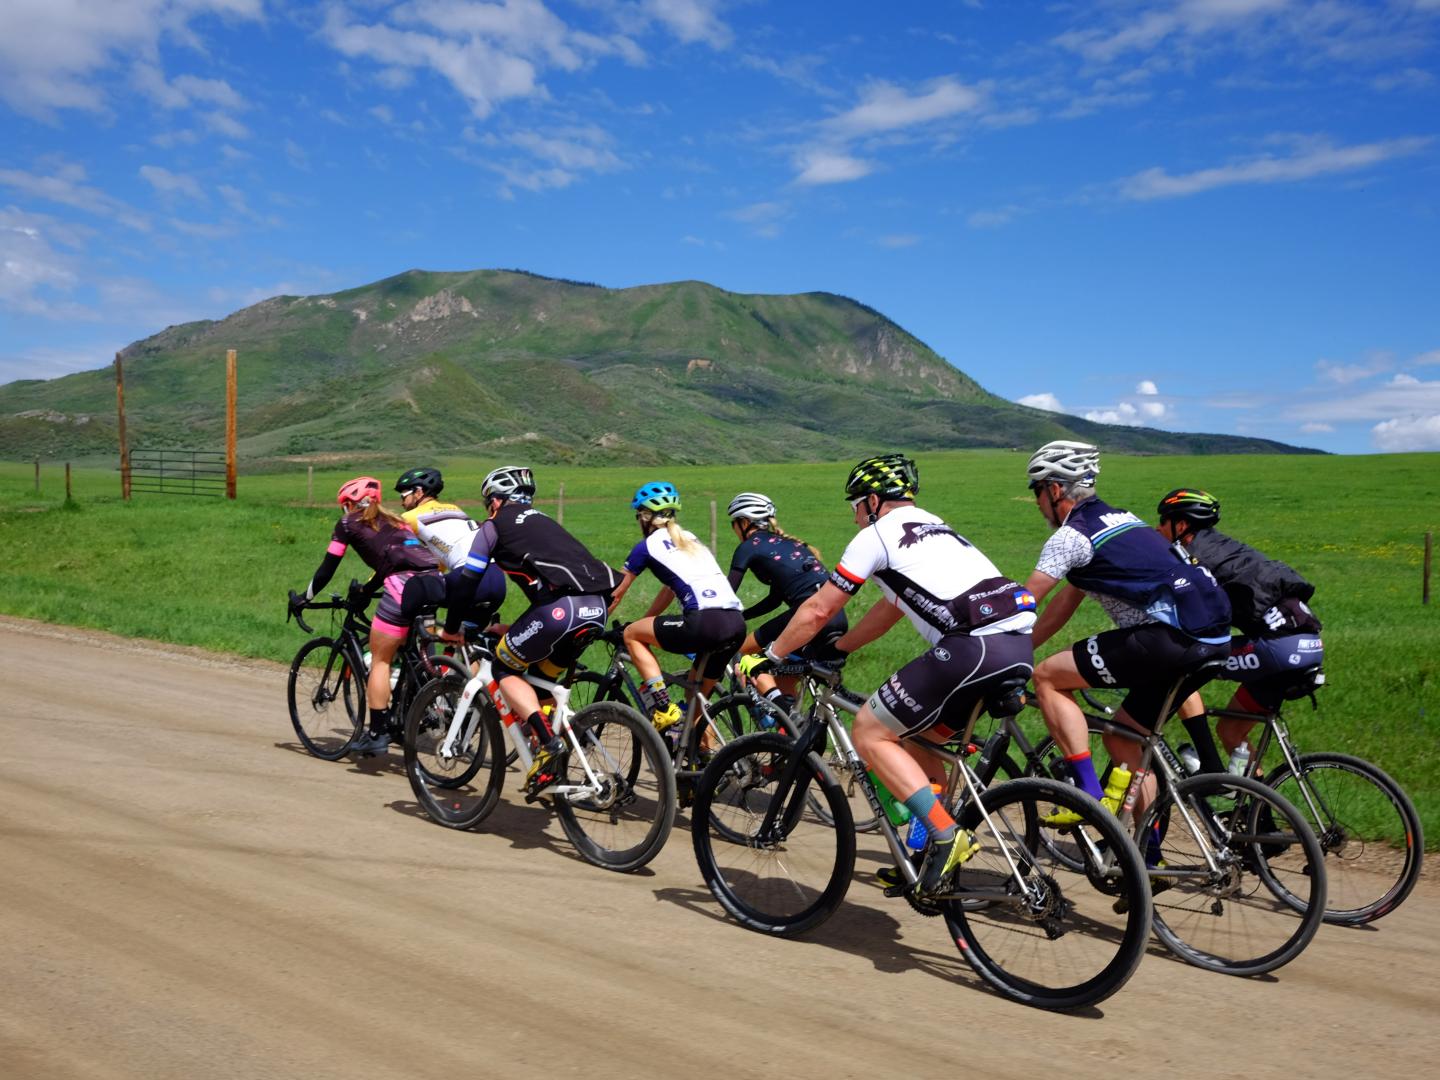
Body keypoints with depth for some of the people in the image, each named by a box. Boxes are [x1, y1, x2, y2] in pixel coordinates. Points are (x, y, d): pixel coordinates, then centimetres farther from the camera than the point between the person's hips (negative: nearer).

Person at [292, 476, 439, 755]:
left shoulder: (348, 523, 15)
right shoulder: (391, 522, 34)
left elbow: (326, 569, 15)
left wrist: (304, 598, 29)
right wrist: (363, 592, 54)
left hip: (404, 585, -7)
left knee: (379, 659, 5)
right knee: (404, 653, 23)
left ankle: (377, 733, 5)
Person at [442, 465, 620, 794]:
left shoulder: (493, 526, 13)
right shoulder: (542, 521, 34)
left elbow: (467, 582, 10)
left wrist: (450, 629, 24)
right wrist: (516, 629, 50)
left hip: (562, 606, -7)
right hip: (597, 606, 7)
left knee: (505, 669, 12)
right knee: (543, 676, 24)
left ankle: (548, 742, -7)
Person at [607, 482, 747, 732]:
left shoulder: (648, 545, 10)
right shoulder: (689, 539, 29)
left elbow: (615, 593, 15)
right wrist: (644, 621, 42)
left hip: (705, 622, -7)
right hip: (737, 624, 7)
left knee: (632, 634, 11)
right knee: (697, 695, 25)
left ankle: (664, 708, 1)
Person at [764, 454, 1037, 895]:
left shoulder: (875, 535, 7)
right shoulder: (933, 528, 32)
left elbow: (816, 611, 10)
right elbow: (890, 608, 40)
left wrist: (770, 657, 23)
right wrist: (835, 651, 46)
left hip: (973, 647, -9)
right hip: (1020, 646, 9)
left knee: (869, 732, 1)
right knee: (918, 734, 23)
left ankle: (947, 835, -8)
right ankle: (929, 854, 21)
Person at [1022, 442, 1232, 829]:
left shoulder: (1071, 535, -3)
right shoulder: (1119, 519, 24)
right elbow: (1064, 604, 28)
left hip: (1169, 636, -9)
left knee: (1047, 677, -1)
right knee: (1121, 737, 20)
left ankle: (1090, 794, -4)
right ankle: (1148, 855, 23)